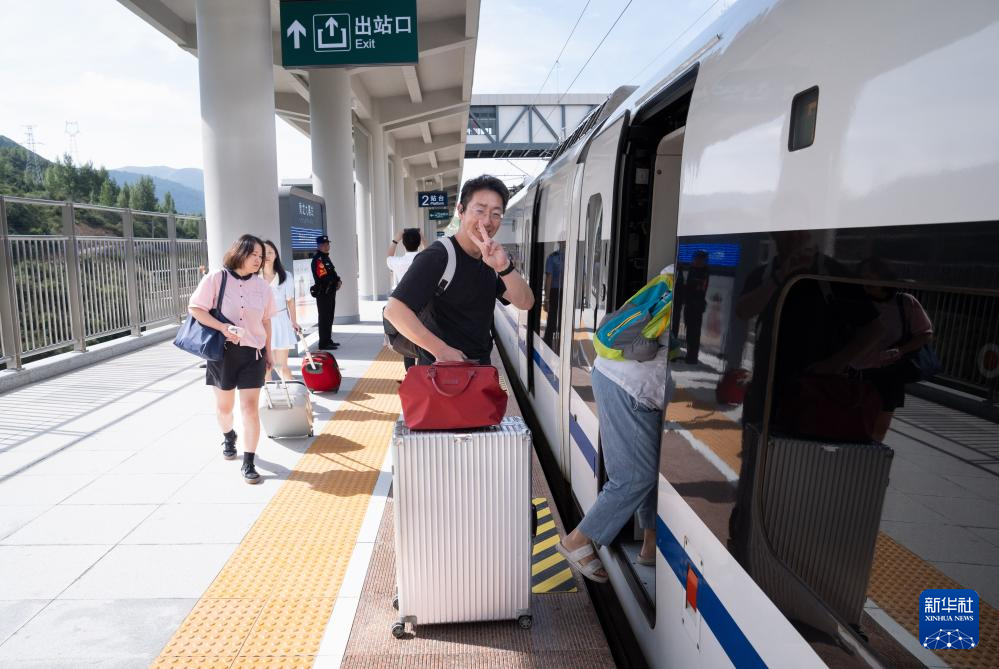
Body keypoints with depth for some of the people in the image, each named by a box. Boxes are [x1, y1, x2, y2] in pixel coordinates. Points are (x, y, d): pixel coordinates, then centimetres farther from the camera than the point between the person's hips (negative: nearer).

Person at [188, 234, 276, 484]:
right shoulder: (216, 279, -8)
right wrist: (223, 327, -21)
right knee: (224, 405, 17)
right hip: (222, 351, -1)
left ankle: (248, 463, 3)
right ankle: (228, 437, 49)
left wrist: (268, 353, 11)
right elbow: (195, 308, -8)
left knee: (250, 407, -5)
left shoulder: (262, 286, 2)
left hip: (253, 353, 1)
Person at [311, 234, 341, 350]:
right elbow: (323, 277, -21)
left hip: (331, 292, 10)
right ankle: (323, 343, -5)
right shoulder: (317, 260, -13)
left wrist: (338, 281, 0)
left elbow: (333, 274, 20)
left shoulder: (326, 258, 18)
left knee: (329, 317, 15)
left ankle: (328, 340, 24)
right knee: (324, 318, -8)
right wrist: (336, 281, -10)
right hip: (323, 293, -10)